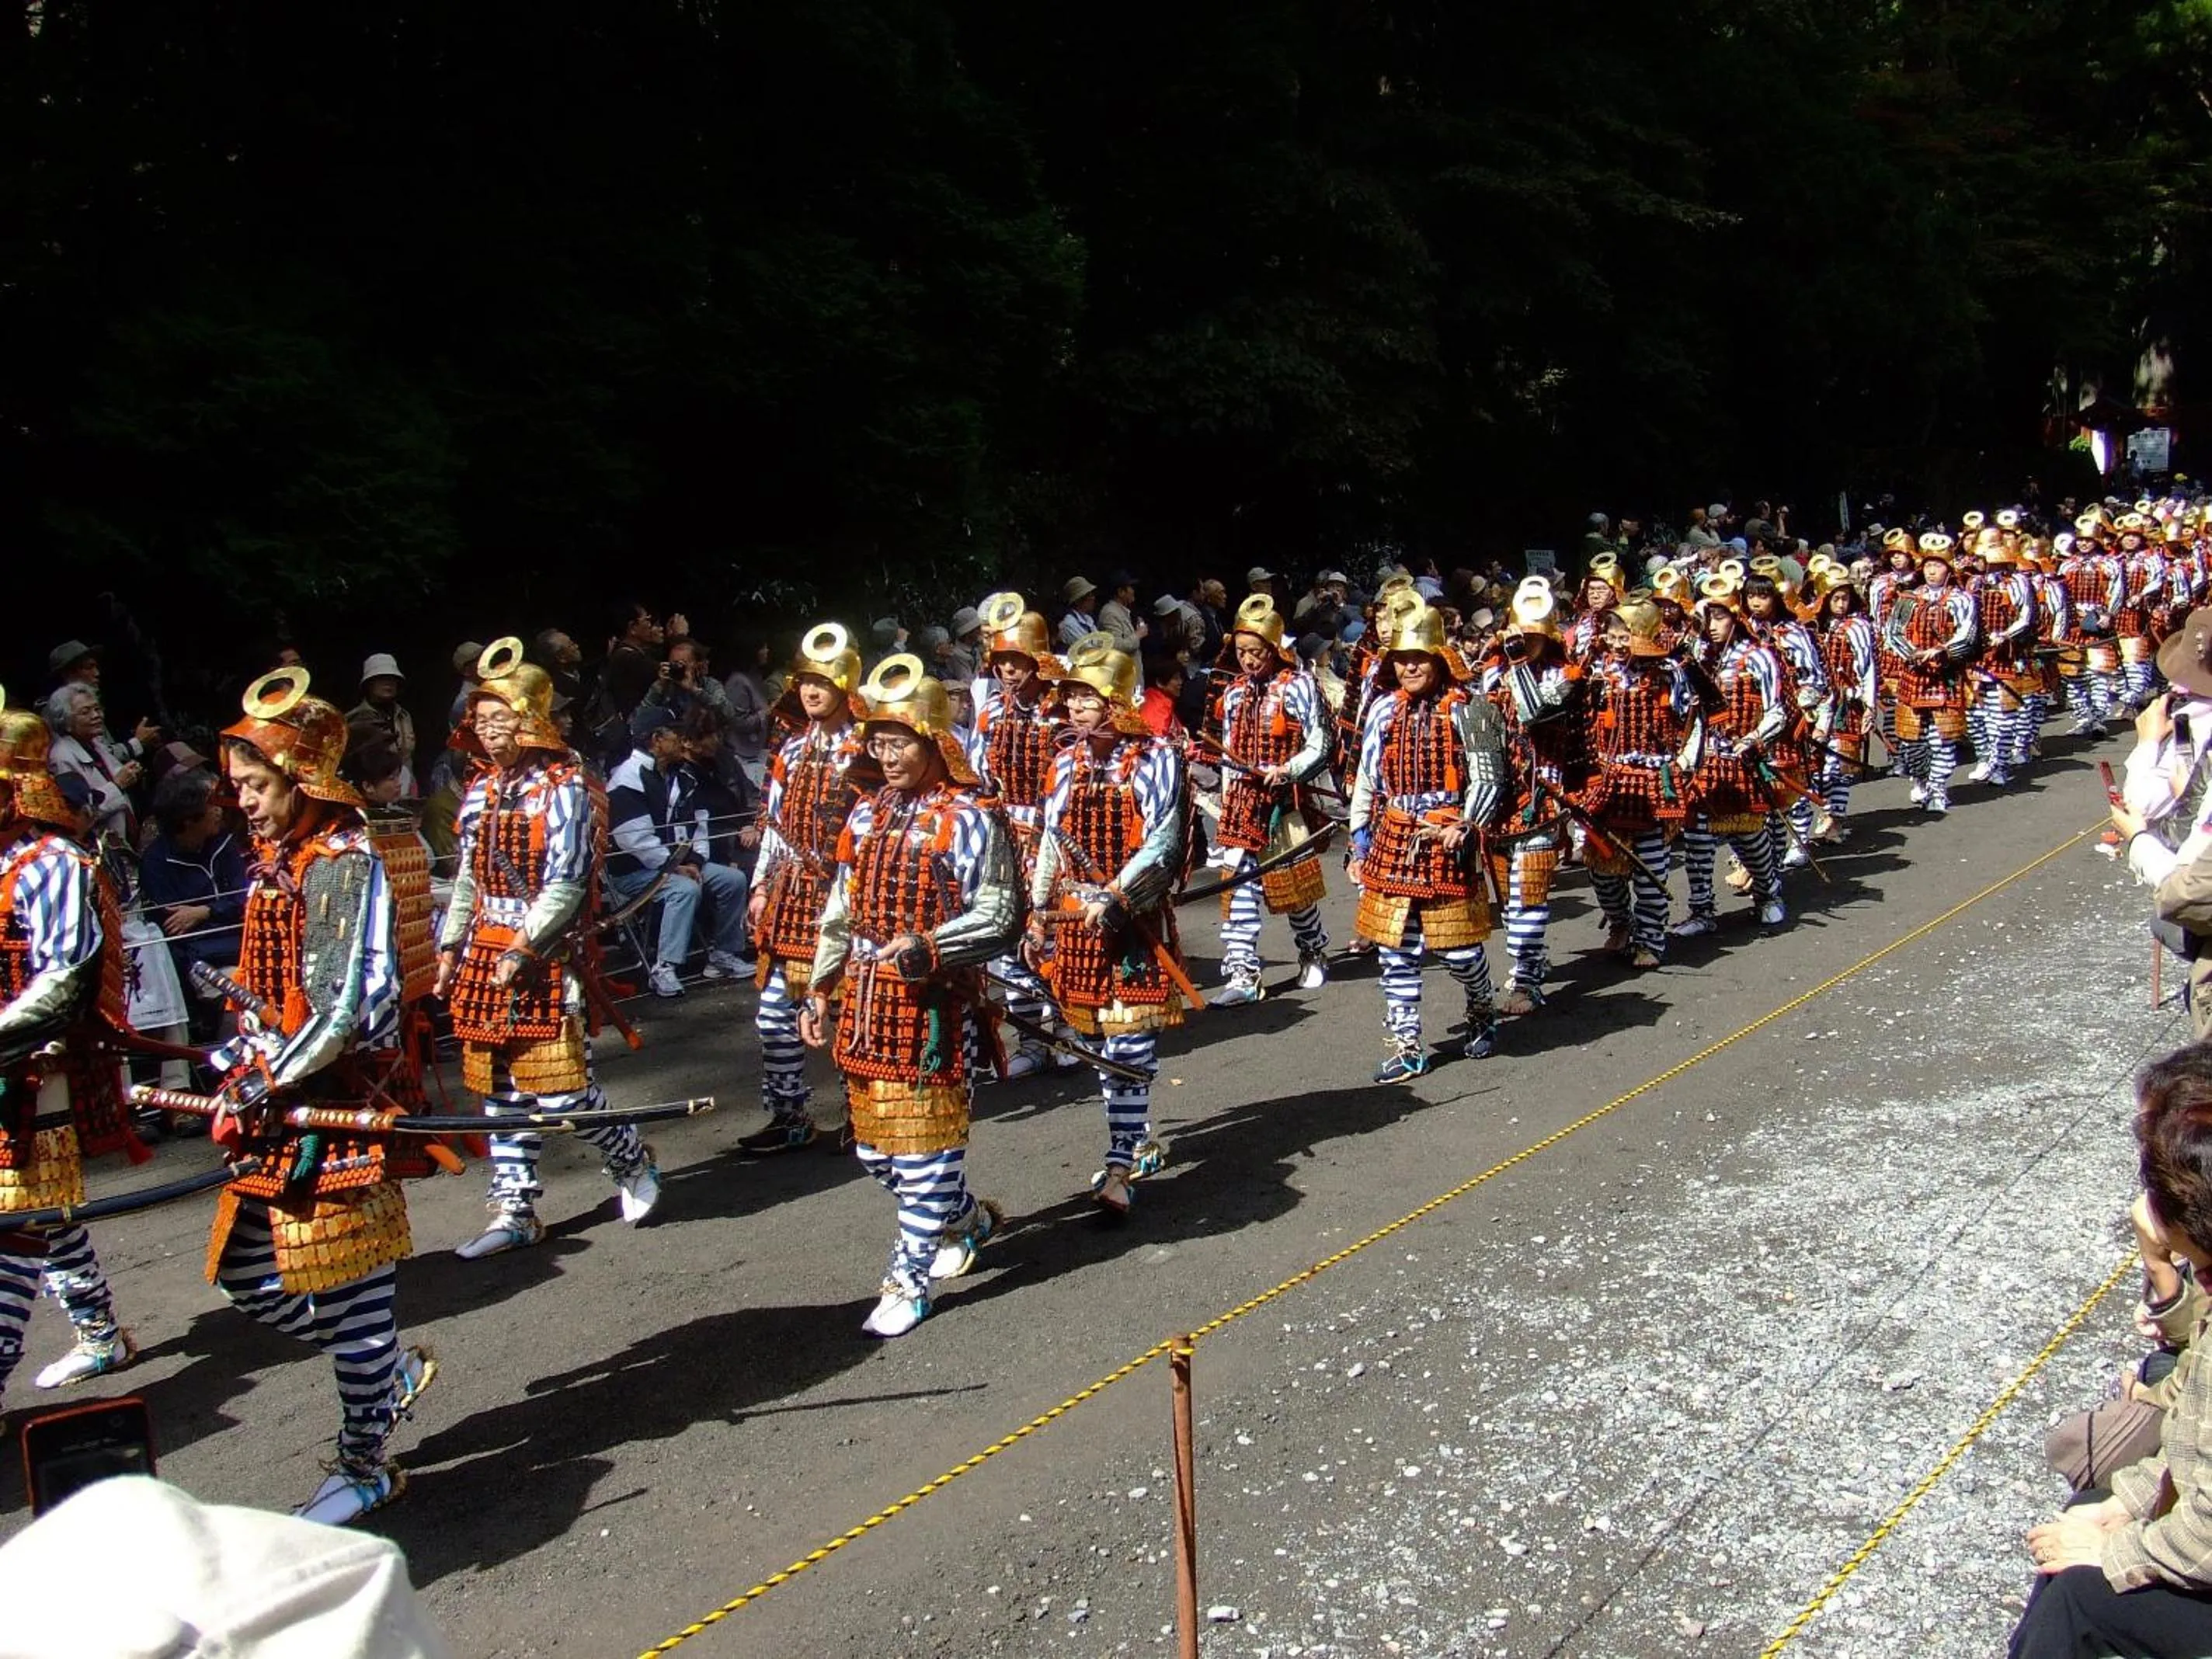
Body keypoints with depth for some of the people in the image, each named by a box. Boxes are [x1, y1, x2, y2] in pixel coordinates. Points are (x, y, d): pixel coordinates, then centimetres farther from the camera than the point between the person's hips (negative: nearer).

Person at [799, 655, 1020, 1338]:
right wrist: (820, 991, 14)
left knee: (922, 1146, -2)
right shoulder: (867, 816, 12)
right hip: (865, 1003, 7)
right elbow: (841, 911, 18)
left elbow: (1000, 917, -14)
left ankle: (910, 1279, 9)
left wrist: (927, 944, -26)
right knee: (873, 1143, 15)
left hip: (932, 1006, -7)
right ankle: (966, 1217, 38)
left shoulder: (967, 821, -9)